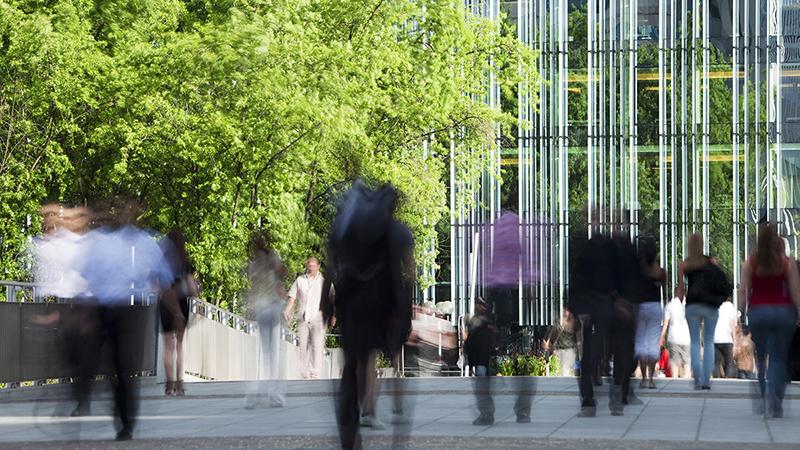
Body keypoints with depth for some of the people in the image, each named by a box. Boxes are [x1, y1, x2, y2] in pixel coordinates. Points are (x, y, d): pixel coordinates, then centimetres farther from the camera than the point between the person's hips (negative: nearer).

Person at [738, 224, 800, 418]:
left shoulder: (750, 263, -1)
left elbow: (744, 291, -2)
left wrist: (741, 314, 4)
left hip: (758, 312, 1)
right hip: (783, 311, -1)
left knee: (761, 357, 13)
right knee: (778, 358, 3)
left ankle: (765, 398, 6)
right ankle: (774, 403, -11)